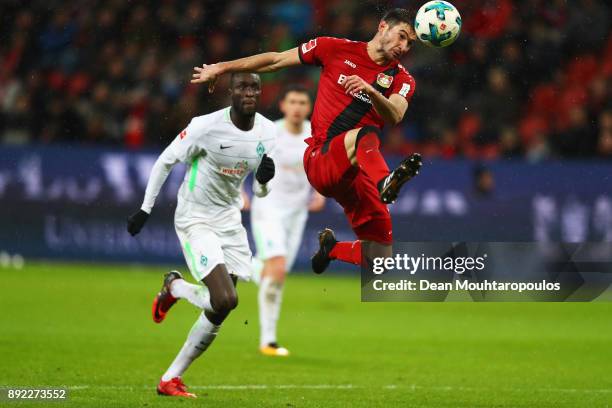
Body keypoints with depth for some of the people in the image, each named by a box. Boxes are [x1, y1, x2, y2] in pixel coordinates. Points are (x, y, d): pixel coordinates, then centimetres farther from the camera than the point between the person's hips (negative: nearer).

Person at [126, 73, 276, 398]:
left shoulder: (267, 132, -2)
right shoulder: (207, 126, -19)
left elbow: (259, 192, 9)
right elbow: (166, 161, -7)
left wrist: (264, 180, -15)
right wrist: (145, 209, -5)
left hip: (229, 218, 6)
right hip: (195, 220, -6)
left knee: (220, 304, 3)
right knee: (225, 301, -18)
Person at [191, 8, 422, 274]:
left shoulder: (402, 79, 8)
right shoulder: (337, 49, 5)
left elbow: (395, 117, -13)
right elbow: (276, 60, 13)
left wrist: (370, 90, -33)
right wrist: (221, 68, 16)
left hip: (356, 171, 4)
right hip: (320, 159, -4)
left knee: (380, 257, -5)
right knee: (365, 135, -37)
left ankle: (331, 248, 27)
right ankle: (385, 183, -71)